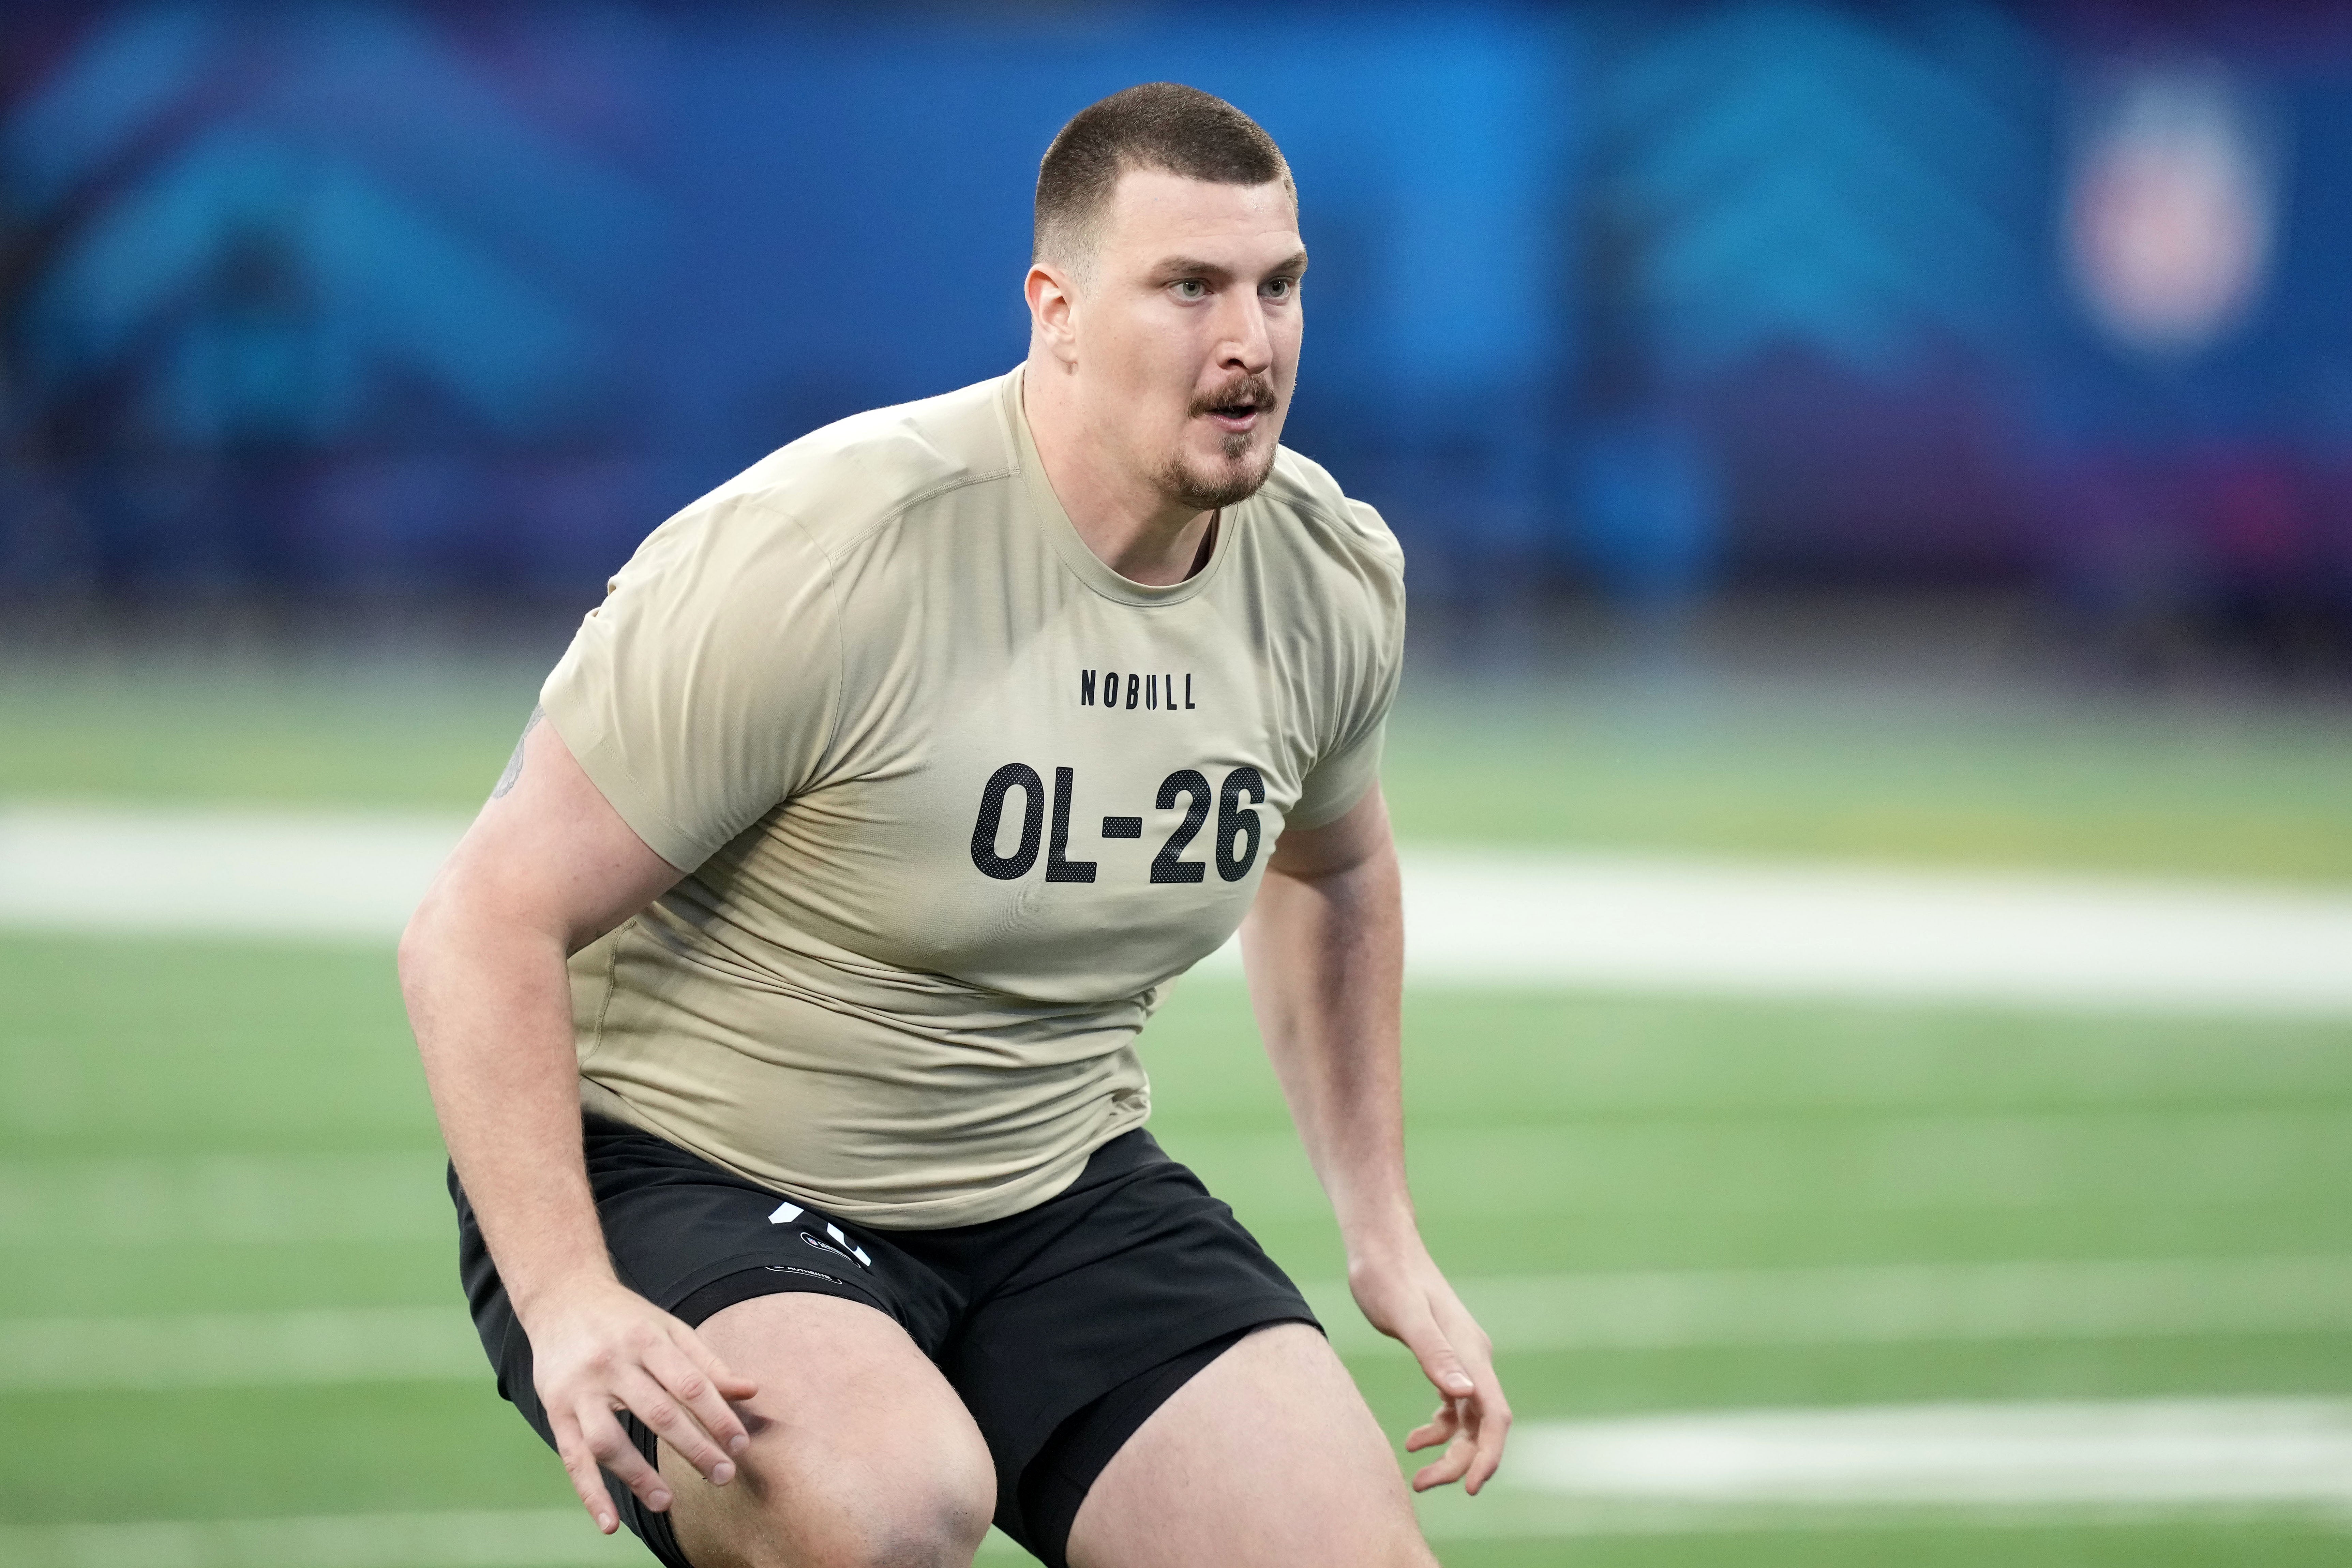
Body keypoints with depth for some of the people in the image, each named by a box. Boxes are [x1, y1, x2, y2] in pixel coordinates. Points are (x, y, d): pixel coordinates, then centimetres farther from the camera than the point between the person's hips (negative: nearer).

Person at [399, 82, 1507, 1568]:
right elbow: (484, 927, -21)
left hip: (1057, 1192, 6)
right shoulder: (824, 556, -23)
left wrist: (1386, 1234, 19)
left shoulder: (1335, 579, -1)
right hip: (678, 1181, -6)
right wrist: (568, 1301, -33)